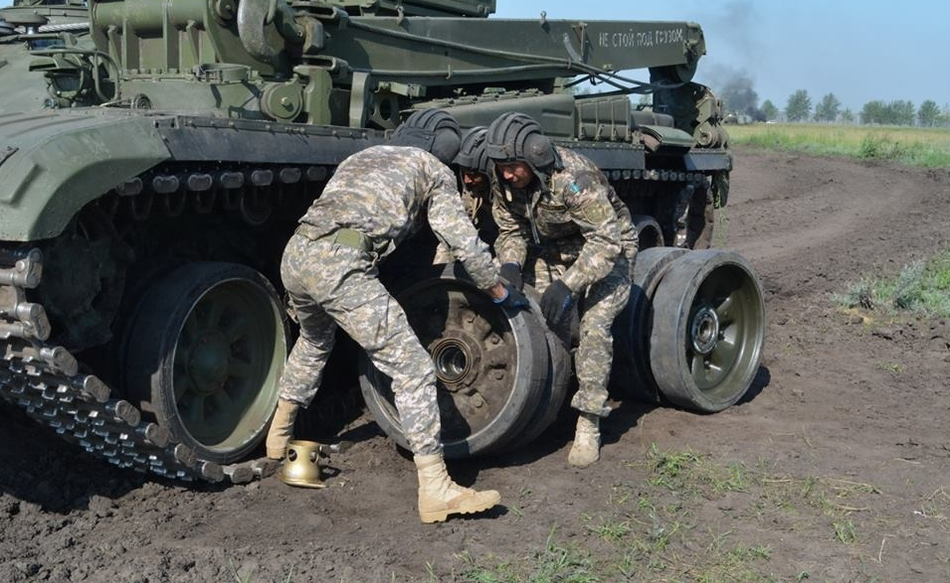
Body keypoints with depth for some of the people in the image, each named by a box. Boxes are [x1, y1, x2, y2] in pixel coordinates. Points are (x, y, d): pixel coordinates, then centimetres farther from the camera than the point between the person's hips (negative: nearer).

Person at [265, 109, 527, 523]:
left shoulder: (362, 157, 34)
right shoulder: (432, 169, 15)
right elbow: (464, 244, 13)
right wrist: (501, 293, 25)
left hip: (295, 254, 8)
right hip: (341, 266, -8)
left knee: (314, 342, 36)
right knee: (411, 369, -4)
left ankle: (278, 438, 50)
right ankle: (436, 490, -8)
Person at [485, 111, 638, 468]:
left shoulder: (573, 178, -36)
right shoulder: (506, 183, -15)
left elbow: (606, 240, -36)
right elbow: (510, 230, -1)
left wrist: (569, 284, -43)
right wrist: (509, 264, -22)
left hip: (606, 248, -6)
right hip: (551, 251, 7)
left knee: (594, 325, -21)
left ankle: (588, 427, -17)